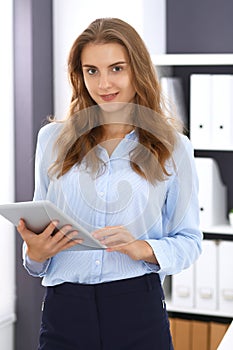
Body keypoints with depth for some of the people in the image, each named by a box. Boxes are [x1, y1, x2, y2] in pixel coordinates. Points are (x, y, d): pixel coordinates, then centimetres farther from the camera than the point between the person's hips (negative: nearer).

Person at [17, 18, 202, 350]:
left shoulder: (173, 147, 3)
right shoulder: (53, 139, 7)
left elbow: (189, 242, 4)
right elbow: (39, 232, 12)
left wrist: (142, 249, -14)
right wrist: (35, 252, -10)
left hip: (138, 311, -1)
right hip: (63, 309, 1)